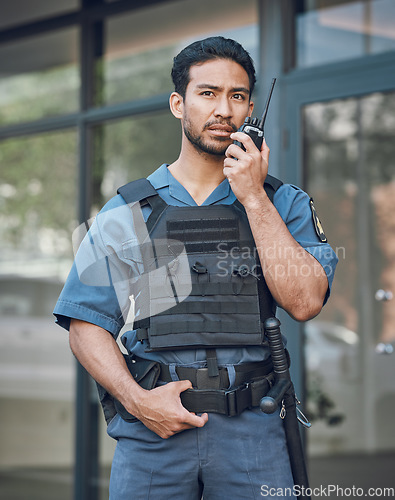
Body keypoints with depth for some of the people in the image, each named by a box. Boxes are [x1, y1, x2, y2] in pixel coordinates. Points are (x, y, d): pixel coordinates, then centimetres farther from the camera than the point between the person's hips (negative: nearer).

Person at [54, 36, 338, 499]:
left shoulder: (284, 204, 7)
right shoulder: (126, 213, 7)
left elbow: (305, 302, -8)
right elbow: (87, 325, 5)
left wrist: (253, 199, -9)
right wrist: (137, 399, -10)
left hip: (252, 431, 0)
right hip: (152, 429, 0)